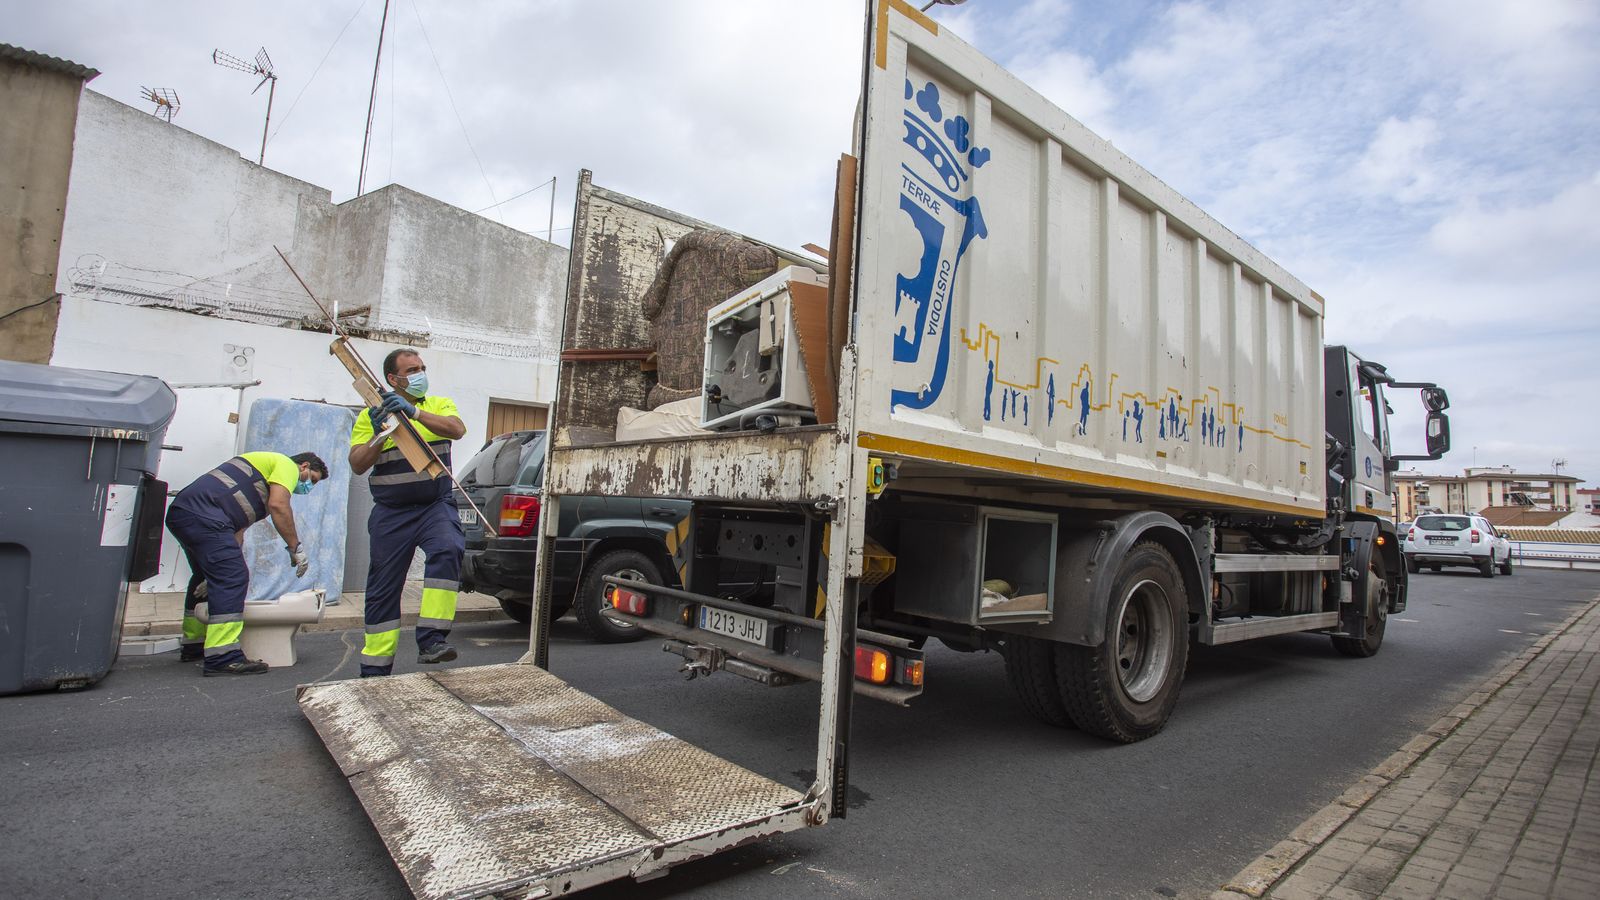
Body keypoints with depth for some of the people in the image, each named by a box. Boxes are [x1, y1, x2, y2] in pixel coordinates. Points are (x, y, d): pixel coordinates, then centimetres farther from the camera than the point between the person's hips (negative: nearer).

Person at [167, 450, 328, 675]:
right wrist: (296, 547, -8)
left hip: (180, 512, 11)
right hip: (201, 514, -11)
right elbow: (278, 505, -13)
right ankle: (222, 657, -19)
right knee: (232, 578, -15)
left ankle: (193, 646, 38)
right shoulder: (287, 465, 5)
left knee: (206, 577, 25)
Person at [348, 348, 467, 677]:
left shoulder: (439, 405, 8)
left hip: (436, 505, -1)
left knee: (448, 551, -31)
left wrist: (415, 412, -26)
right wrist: (379, 434, -19)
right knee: (383, 589, 8)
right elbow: (357, 465, -3)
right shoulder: (370, 416, 6)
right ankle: (375, 669, 22)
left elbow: (457, 430, -15)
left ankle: (431, 639, -27)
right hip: (391, 512, 1)